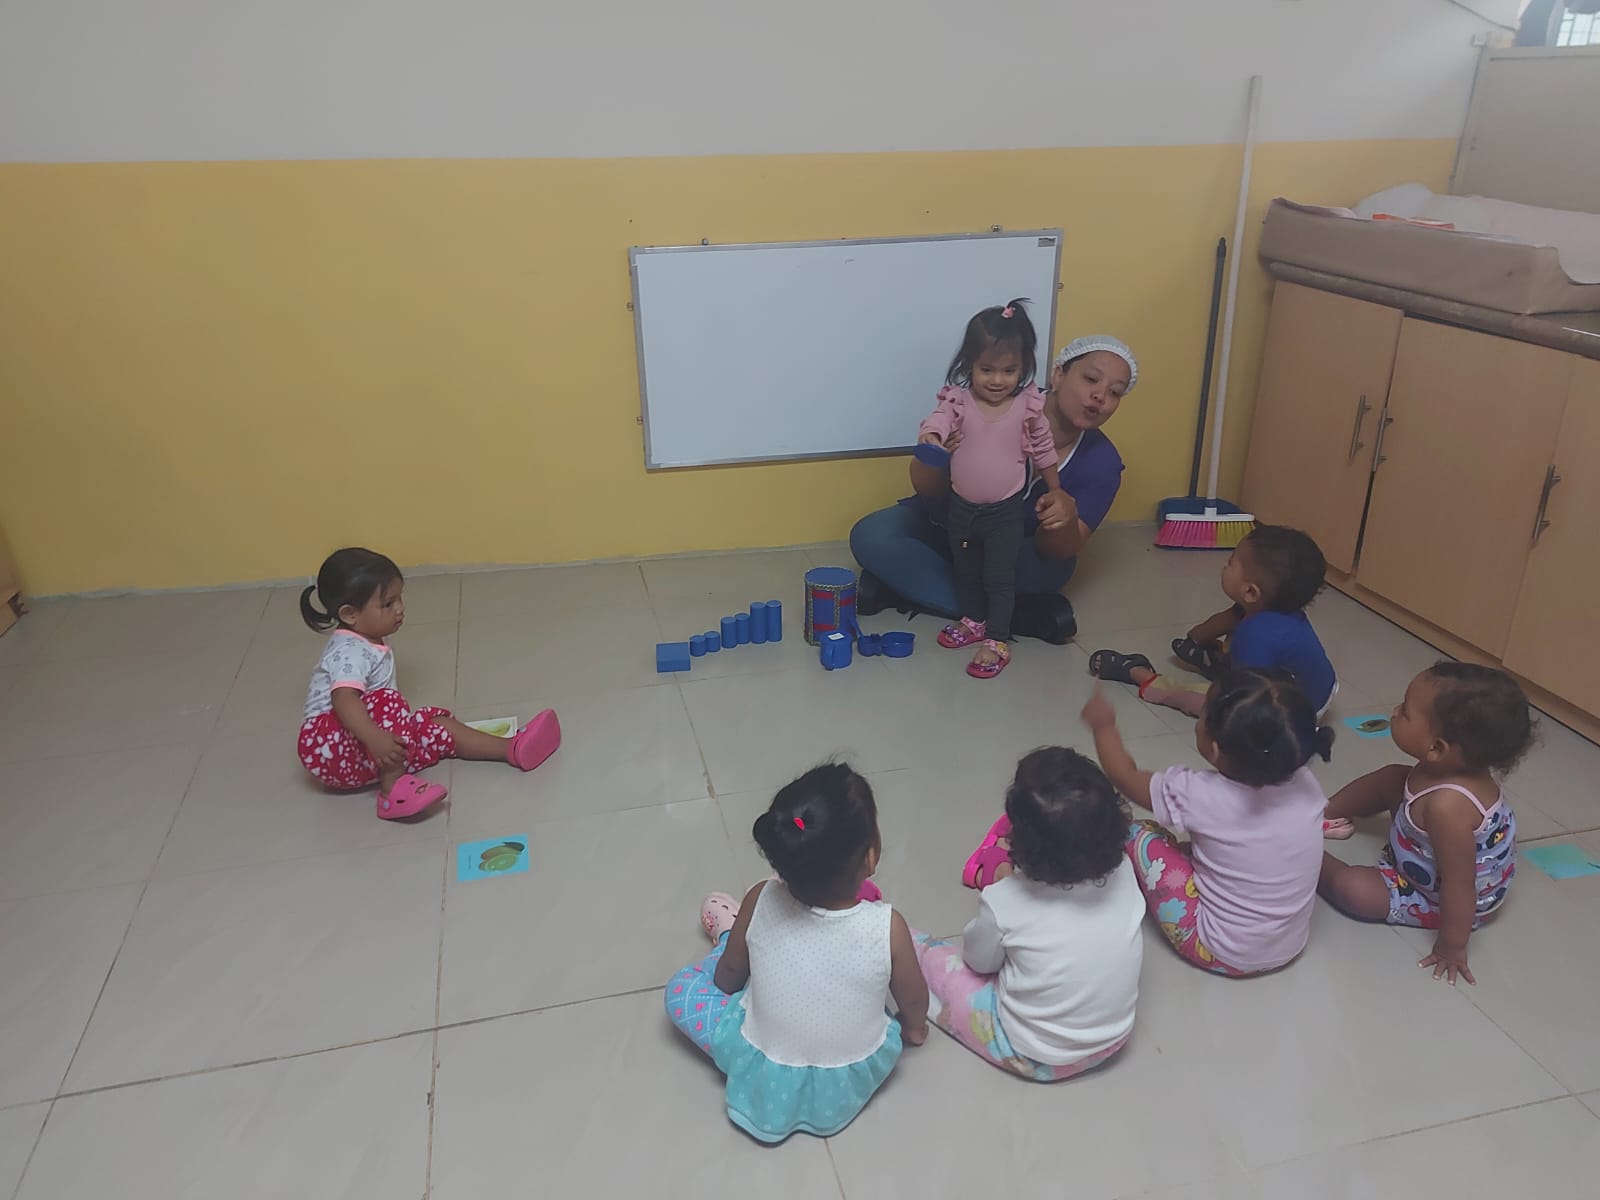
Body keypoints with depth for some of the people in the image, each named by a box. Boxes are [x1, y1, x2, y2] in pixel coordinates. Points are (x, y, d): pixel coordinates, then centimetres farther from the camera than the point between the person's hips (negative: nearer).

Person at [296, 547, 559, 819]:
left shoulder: (368, 645, 11)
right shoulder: (349, 652, -20)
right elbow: (344, 700, -37)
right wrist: (376, 739, -50)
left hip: (361, 750, 10)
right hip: (329, 748, -10)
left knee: (437, 727, 4)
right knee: (388, 701, -31)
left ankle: (511, 749, 0)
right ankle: (393, 788, -35)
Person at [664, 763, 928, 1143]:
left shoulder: (760, 902, -26)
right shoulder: (888, 928, -28)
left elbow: (728, 977, -6)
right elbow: (914, 1002, -7)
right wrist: (914, 1027, 15)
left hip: (765, 1082, -1)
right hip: (849, 1088, 1)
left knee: (681, 988, 16)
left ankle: (729, 937, 41)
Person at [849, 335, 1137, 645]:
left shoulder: (1102, 463, -16)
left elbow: (1063, 552, -22)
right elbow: (924, 487, -24)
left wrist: (1064, 521, -47)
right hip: (943, 529, 0)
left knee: (1052, 569, -33)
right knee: (870, 536, -29)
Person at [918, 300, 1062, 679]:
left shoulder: (1029, 406, -10)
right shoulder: (958, 400, -12)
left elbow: (1044, 451, 3)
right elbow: (938, 420, -32)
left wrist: (1055, 492, 12)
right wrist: (930, 438, -56)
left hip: (1006, 511, -2)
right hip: (961, 507, 3)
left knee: (1000, 577, 3)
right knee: (965, 571, 21)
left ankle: (997, 641, 16)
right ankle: (974, 620, 43)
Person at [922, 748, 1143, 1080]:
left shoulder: (1006, 903, -29)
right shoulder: (1123, 873, -19)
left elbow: (978, 960, -8)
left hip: (1036, 1058, -5)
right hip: (1115, 1038, 5)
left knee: (916, 948, 7)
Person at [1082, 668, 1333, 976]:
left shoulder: (1199, 796, -26)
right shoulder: (1306, 785, -15)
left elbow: (1125, 776, -8)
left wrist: (1103, 725, 9)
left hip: (1222, 954, -5)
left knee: (1137, 834, 2)